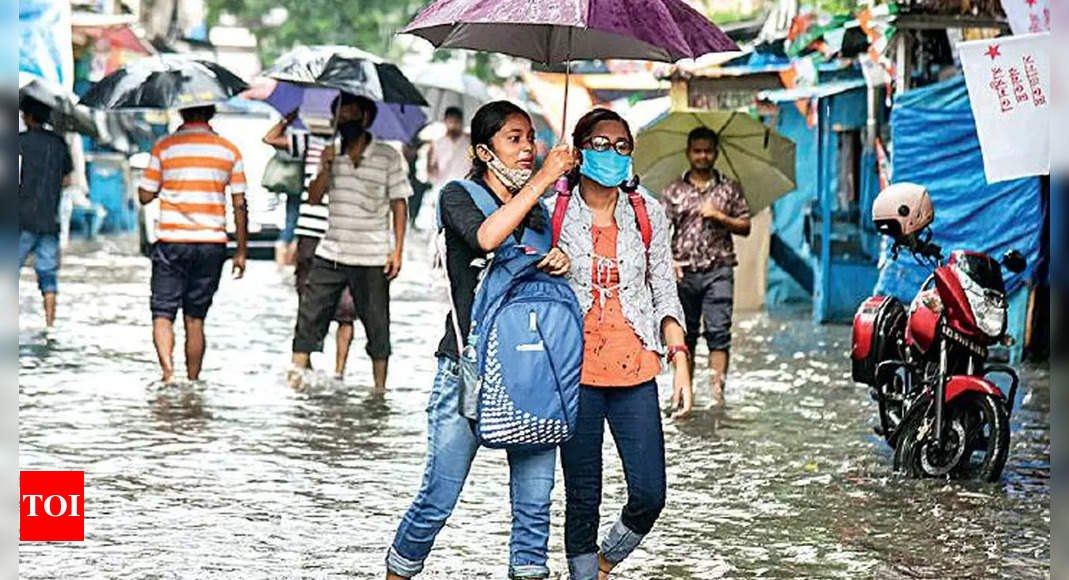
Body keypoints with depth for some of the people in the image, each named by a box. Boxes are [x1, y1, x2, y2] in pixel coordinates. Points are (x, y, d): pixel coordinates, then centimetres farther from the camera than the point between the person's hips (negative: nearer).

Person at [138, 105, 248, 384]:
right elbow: (239, 206, 3)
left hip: (172, 243, -2)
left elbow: (145, 196, 2)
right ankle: (193, 381, 14)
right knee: (195, 318, 11)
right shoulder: (229, 150, 3)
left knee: (163, 313, 2)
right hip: (212, 244, 2)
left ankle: (168, 368, -20)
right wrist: (241, 251, 8)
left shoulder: (164, 147, -1)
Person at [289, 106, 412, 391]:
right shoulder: (331, 154, 9)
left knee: (376, 325, 3)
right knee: (309, 316, -1)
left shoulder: (389, 157, -1)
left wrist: (397, 250, -7)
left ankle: (379, 388, 12)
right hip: (330, 253, 3)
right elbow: (313, 197, 7)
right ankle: (295, 377, 3)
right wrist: (325, 168, -10)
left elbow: (399, 204, -1)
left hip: (372, 259, -3)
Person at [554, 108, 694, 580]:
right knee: (582, 499, 2)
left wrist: (680, 358, -1)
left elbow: (664, 293, 9)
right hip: (575, 373, -2)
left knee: (649, 496, -2)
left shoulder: (647, 214, 7)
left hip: (635, 372, 2)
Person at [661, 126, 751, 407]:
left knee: (719, 331, -12)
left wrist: (720, 217, -7)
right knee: (685, 334, 6)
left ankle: (717, 392, -16)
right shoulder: (674, 191, 9)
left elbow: (745, 226, 10)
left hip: (718, 270, -1)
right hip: (684, 272, 1)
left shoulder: (729, 188, 11)